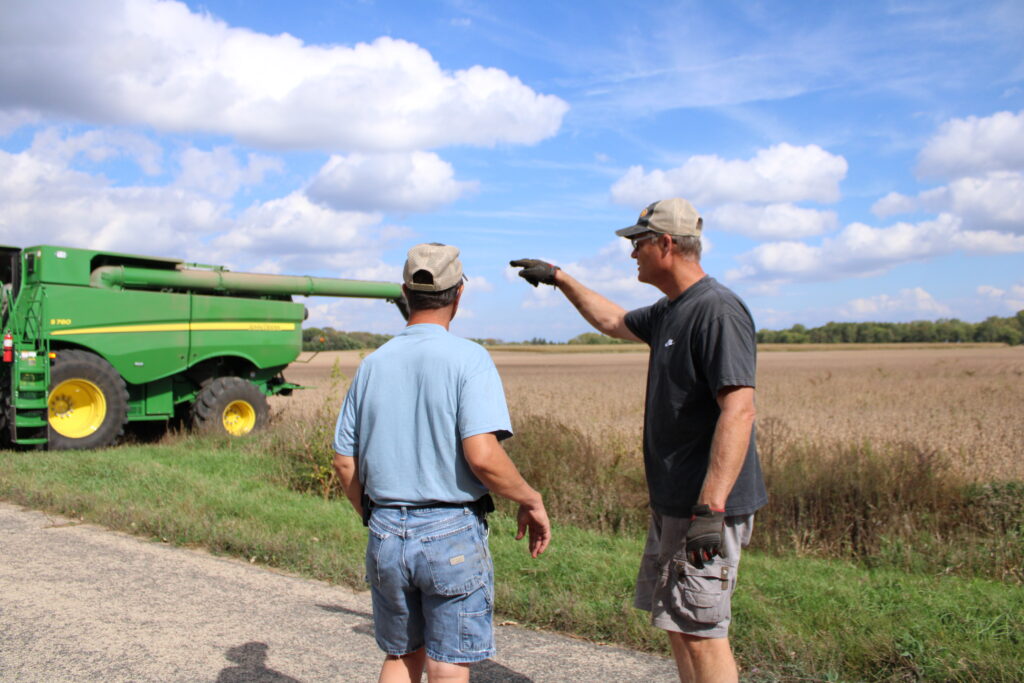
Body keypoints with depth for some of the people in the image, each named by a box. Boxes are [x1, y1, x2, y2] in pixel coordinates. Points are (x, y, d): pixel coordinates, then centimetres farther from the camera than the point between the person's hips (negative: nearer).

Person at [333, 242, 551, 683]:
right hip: (452, 533, -4)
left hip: (385, 533, 5)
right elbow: (482, 456, -22)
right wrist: (531, 501, -6)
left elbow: (344, 463, 7)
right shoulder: (468, 359, -12)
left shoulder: (373, 364, 4)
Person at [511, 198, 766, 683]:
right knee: (676, 623, 15)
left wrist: (711, 507, -29)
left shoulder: (718, 311, -17)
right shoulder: (669, 311, 13)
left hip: (707, 505, -10)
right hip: (672, 503, 10)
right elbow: (615, 322, 33)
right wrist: (559, 279, 35)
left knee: (699, 630, -5)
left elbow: (739, 411, -25)